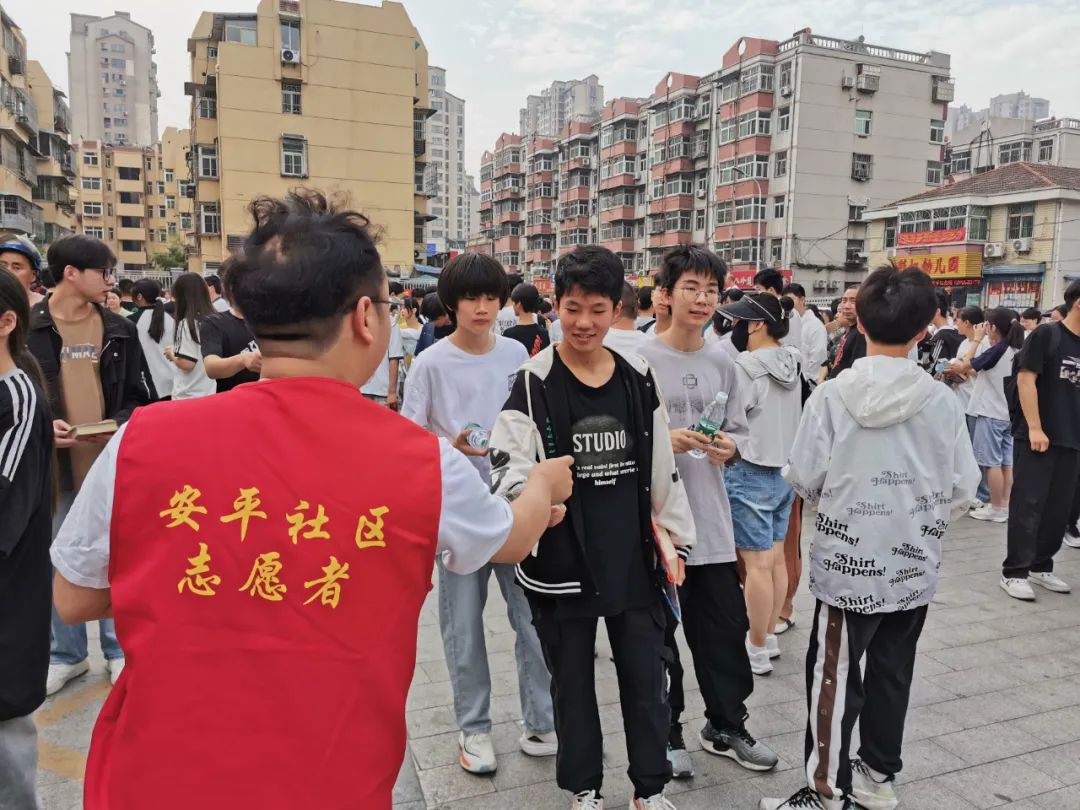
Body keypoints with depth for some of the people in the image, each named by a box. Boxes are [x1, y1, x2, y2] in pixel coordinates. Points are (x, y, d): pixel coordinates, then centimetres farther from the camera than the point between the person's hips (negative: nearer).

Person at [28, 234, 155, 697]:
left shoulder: (120, 331, 3)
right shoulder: (27, 328, -1)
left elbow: (142, 397, 5)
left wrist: (119, 424, -14)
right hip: (54, 464, 0)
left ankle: (118, 649, 27)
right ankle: (67, 654, 30)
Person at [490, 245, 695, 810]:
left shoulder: (638, 381, 4)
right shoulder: (531, 385, -8)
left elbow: (663, 468, 10)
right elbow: (508, 469, -14)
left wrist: (678, 538, 12)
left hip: (632, 560, 3)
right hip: (560, 565, -2)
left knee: (646, 680, 14)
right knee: (572, 682, 15)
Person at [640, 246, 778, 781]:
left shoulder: (722, 363, 6)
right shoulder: (640, 360, -9)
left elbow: (741, 430, 13)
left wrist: (730, 447, -9)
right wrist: (663, 441, -22)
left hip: (712, 519, 5)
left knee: (725, 630, 15)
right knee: (659, 634, 11)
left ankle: (726, 726, 36)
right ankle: (666, 733, 30)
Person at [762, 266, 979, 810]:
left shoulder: (831, 395, -14)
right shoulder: (943, 401, -7)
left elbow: (803, 478, -9)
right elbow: (962, 487, -2)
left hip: (848, 561, -3)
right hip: (915, 564, 3)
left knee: (835, 677, 8)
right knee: (892, 672, 18)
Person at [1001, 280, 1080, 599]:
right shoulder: (1046, 334, -6)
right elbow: (1025, 379, -12)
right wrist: (1034, 428, -16)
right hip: (1037, 436, -6)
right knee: (1028, 504, -4)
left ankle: (1040, 566, 23)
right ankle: (1014, 571, 3)